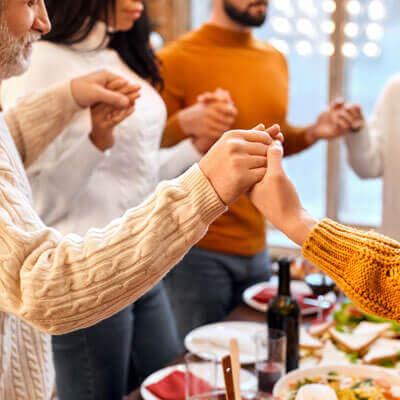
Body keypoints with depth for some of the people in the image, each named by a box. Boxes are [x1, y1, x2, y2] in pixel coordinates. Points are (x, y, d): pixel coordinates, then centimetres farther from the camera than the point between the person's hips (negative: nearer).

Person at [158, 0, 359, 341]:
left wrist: (314, 133, 5)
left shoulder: (276, 60, 12)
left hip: (256, 246, 7)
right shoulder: (175, 60, -10)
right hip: (198, 251, -6)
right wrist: (184, 123, -29)